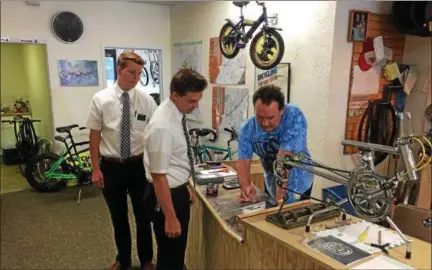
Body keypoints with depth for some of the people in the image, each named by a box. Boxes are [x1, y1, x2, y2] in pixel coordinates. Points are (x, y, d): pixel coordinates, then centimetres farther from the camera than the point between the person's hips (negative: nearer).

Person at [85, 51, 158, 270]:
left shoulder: (146, 100, -6)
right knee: (118, 217, 17)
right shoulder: (101, 99, -6)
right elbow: (94, 135, -2)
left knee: (143, 216, 14)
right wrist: (96, 169, -3)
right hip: (111, 166, 0)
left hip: (139, 165, 0)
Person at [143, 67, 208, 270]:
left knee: (178, 251, 26)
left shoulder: (178, 114, 0)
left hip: (179, 191, 9)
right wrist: (170, 218, -20)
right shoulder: (162, 126, -29)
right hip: (167, 195, -9)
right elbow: (159, 177, -26)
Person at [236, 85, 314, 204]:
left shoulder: (294, 117, -30)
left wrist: (279, 197, -37)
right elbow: (243, 161, -18)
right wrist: (245, 187, -37)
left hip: (298, 185, -4)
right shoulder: (247, 128, -17)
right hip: (271, 183, 4)